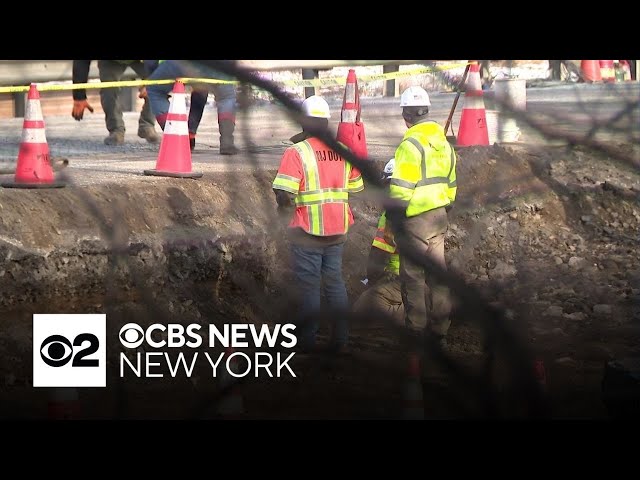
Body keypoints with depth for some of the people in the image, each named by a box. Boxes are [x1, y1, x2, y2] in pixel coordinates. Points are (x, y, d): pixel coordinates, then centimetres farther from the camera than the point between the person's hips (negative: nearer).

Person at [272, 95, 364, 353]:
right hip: (337, 231, 5)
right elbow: (356, 187, 11)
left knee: (308, 286, 3)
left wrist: (285, 207, 0)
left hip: (307, 232, -5)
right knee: (335, 283, 14)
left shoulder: (297, 152, -15)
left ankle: (307, 341, 8)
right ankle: (340, 341, 16)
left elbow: (283, 194, -20)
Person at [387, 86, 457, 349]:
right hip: (439, 216, 8)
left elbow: (401, 189, -18)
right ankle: (439, 332, 17)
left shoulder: (410, 145, -16)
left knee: (413, 278, 0)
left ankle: (416, 333, 2)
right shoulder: (443, 143, 10)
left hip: (416, 219, -8)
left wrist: (394, 216, -6)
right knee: (438, 273, 12)